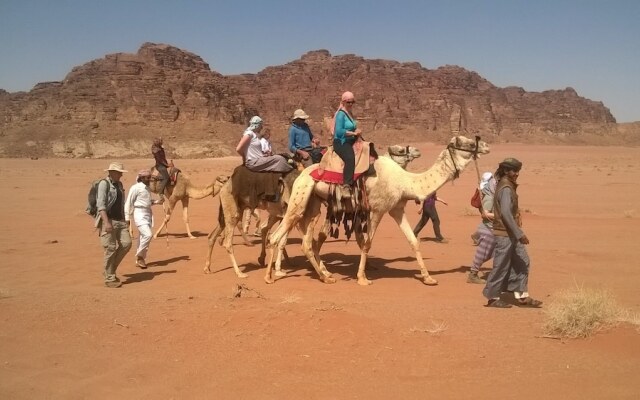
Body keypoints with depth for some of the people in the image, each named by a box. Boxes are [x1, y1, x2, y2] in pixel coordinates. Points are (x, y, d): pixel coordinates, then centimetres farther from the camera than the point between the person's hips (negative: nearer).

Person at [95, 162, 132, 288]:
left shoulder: (119, 184, 15)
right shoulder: (104, 183, -9)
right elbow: (101, 204, -17)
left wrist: (124, 220, 22)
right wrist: (106, 222, -25)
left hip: (119, 220, 7)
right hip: (108, 220, -7)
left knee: (126, 243, -2)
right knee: (110, 248, -5)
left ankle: (110, 270, 14)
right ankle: (109, 279, 5)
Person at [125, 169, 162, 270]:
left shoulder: (147, 188, 13)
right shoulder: (135, 188, -10)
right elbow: (128, 203, -10)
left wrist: (156, 202, 7)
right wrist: (127, 217, -12)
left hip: (148, 214, 8)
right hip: (139, 214, -8)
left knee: (144, 237, 10)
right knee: (148, 234, -20)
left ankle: (139, 260, 19)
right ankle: (140, 256, -4)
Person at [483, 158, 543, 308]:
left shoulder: (509, 186, 14)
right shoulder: (506, 188, -17)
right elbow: (505, 213, -25)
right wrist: (519, 234, -25)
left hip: (511, 233, 10)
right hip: (505, 234, -10)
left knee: (522, 261, 11)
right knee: (501, 266, -2)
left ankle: (521, 296, 16)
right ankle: (492, 297, 9)